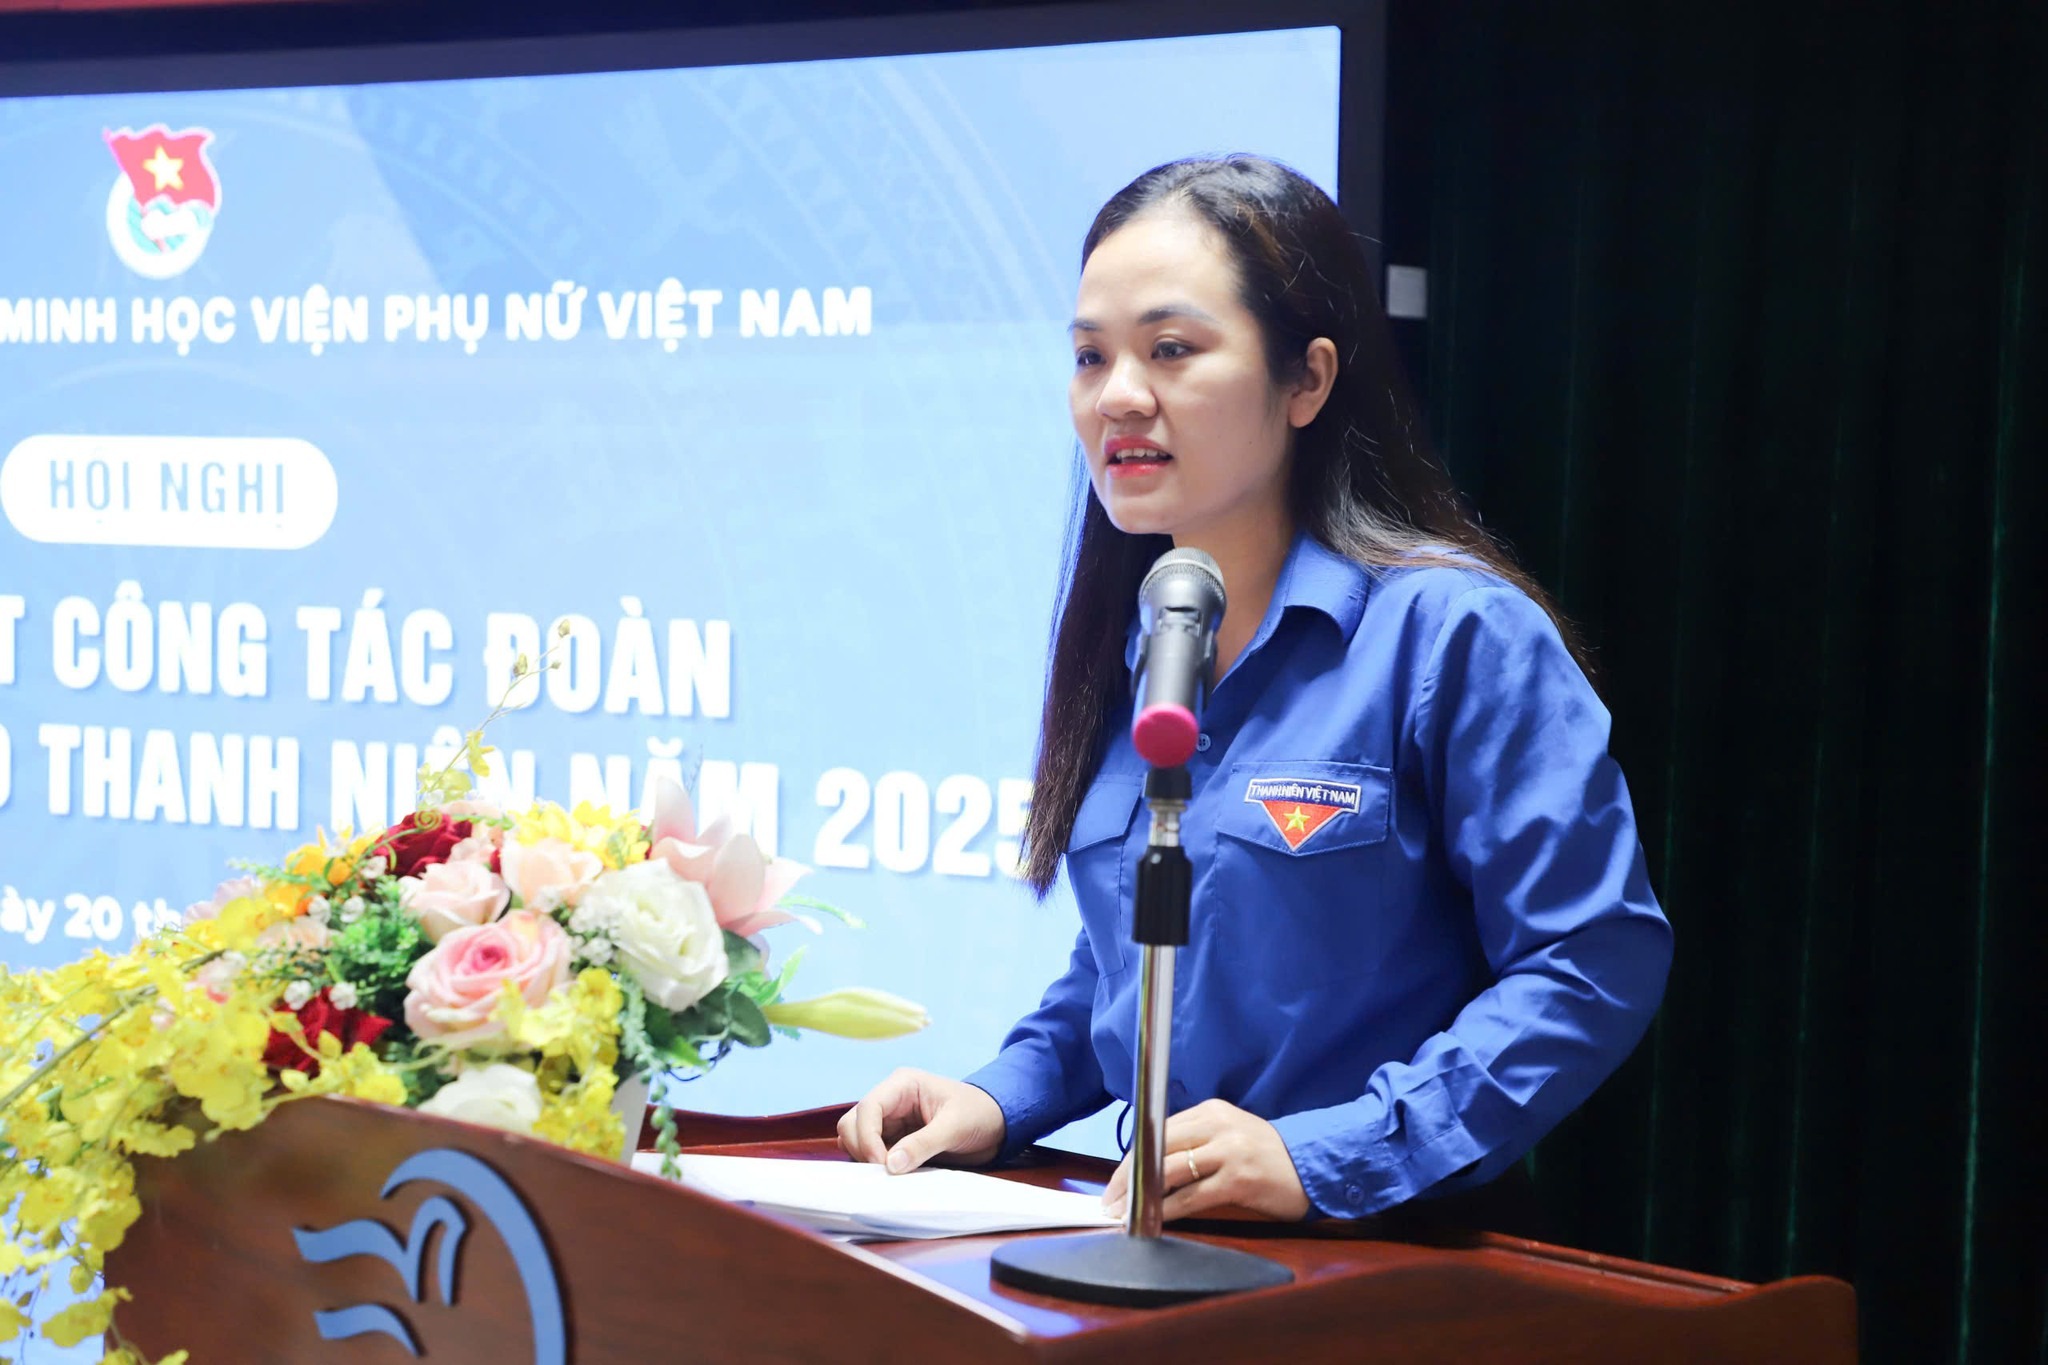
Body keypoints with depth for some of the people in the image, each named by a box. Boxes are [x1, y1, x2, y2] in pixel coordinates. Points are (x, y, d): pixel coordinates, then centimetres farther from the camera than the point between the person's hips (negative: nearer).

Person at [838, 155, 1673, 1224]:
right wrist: (1000, 1099, 9)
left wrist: (1320, 1156, -18)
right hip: (1159, 1253, 5)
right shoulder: (1121, 645, 15)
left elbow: (1599, 962, -12)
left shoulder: (1455, 630, -6)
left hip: (1387, 1261, -5)